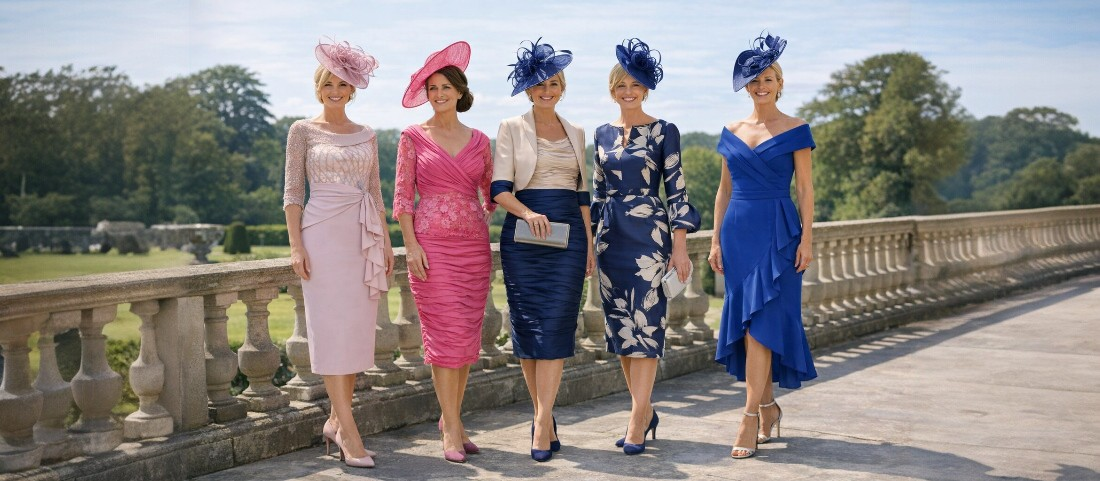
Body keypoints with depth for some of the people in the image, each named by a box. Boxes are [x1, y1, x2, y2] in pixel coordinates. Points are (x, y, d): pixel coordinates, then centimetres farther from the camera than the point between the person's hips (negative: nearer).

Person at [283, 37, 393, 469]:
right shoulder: (303, 131, 4)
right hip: (323, 234, -4)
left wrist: (386, 241, 9)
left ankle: (336, 421, 15)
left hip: (364, 236, 5)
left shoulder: (367, 135, 14)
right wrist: (296, 245, -9)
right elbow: (292, 193, 0)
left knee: (359, 330, 3)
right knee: (332, 329, -7)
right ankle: (349, 432, -8)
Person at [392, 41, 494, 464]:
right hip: (432, 244, -3)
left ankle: (452, 417, 17)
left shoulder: (478, 140, 11)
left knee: (468, 335, 4)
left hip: (474, 245, 3)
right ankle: (452, 429, 0)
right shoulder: (413, 137, 3)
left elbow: (492, 193, 17)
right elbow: (402, 195, -1)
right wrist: (411, 244, -9)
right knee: (445, 334, -7)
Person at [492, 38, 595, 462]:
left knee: (556, 324, -8)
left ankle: (542, 422, -9)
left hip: (568, 235, 2)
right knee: (528, 323, -1)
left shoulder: (576, 133, 15)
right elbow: (500, 189, -4)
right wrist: (527, 213, -23)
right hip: (524, 234, -2)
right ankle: (545, 417, 12)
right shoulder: (512, 128, 4)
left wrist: (589, 245, 11)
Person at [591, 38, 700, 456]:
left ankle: (637, 421, -3)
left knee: (645, 325, -7)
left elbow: (676, 190, -4)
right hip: (611, 236, 5)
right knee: (620, 326, 6)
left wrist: (680, 246, -10)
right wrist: (590, 241, 14)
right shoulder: (603, 134, 12)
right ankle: (644, 411, 19)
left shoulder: (663, 132, -2)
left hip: (649, 234, -5)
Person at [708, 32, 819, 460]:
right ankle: (768, 406, 22)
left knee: (761, 324, -10)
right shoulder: (732, 132, 12)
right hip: (738, 232, 5)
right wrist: (716, 240, 9)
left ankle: (750, 419, -9)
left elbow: (805, 188, -2)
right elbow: (724, 190, 14)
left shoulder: (795, 131, 0)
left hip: (777, 232, -5)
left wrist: (806, 238, -9)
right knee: (743, 323, 7)